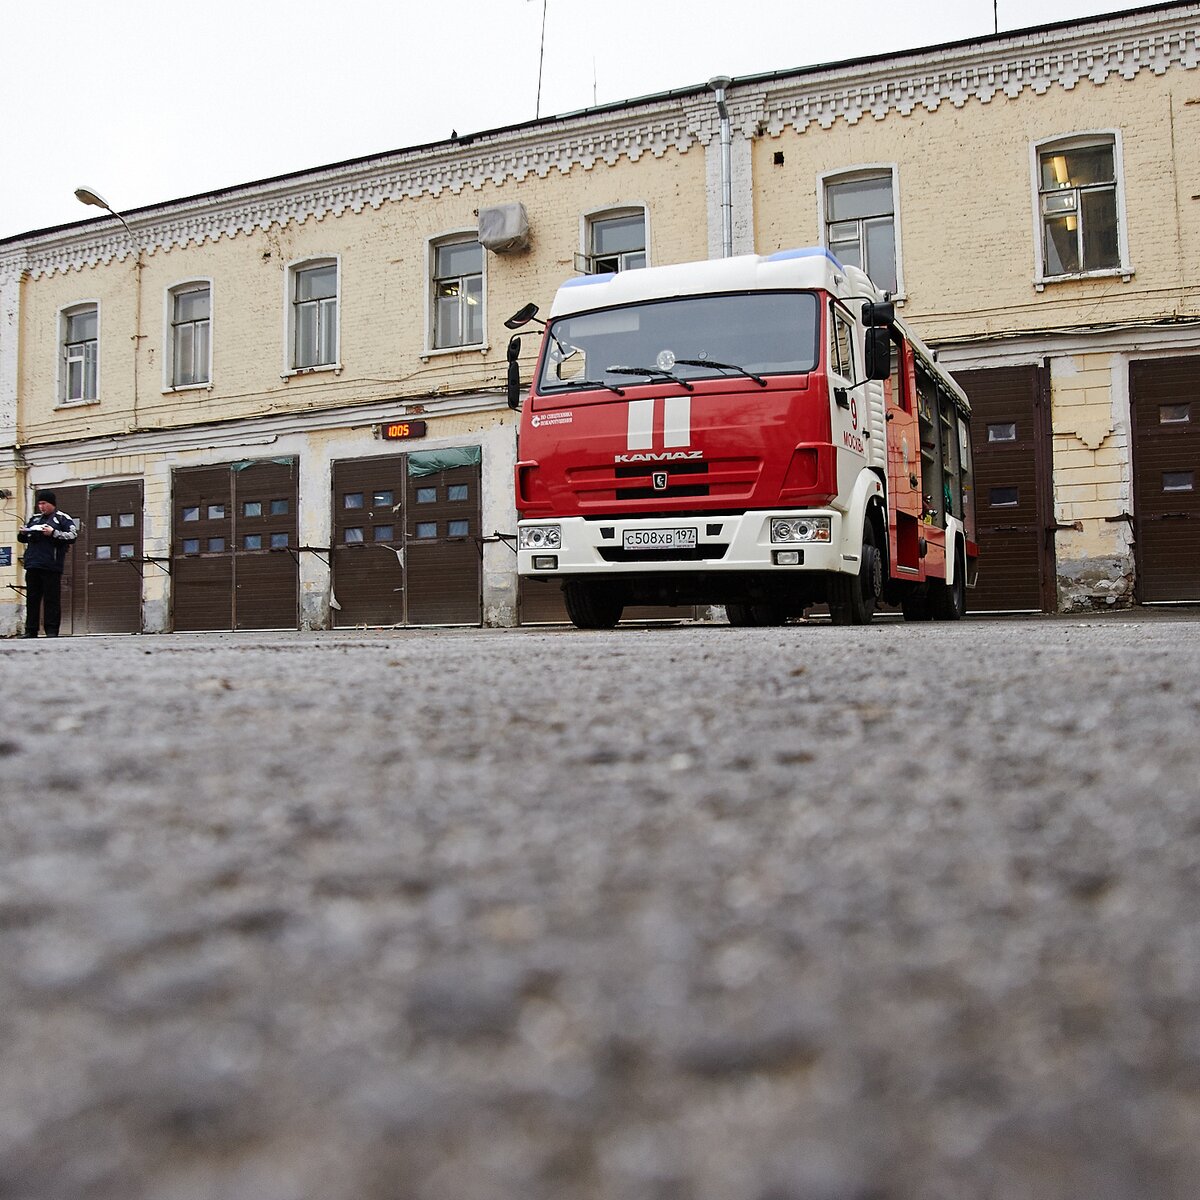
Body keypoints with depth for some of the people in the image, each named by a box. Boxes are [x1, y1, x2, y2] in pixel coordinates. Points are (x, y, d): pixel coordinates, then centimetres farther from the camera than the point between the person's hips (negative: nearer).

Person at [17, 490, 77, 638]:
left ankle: (52, 630, -3)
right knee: (32, 598, 7)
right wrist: (22, 533, 5)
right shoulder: (34, 518, 21)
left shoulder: (62, 518, 5)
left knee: (51, 599, -5)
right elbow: (23, 539, 28)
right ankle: (30, 630, 10)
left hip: (51, 566, -6)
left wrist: (53, 533, -16)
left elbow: (72, 536, -7)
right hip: (32, 565, 6)